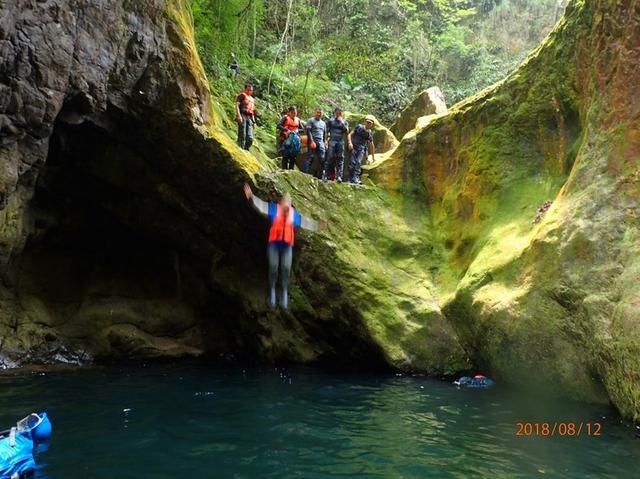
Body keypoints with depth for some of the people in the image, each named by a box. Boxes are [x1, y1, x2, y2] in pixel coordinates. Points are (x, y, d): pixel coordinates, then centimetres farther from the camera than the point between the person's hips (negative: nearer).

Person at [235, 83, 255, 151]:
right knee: (242, 136, -12)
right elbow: (237, 105, -5)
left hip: (249, 118, 7)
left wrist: (253, 120, 18)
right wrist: (239, 115, -18)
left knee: (250, 138, -3)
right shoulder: (242, 95, 7)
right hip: (243, 116, -7)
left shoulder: (252, 99, 28)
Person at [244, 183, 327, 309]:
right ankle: (272, 294, 7)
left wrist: (317, 225, 16)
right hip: (274, 243, -2)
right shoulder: (274, 208, 0)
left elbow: (305, 222, 17)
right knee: (273, 268, -7)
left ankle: (284, 295, 6)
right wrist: (251, 196, -24)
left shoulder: (294, 213, 8)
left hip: (287, 245, 2)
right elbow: (261, 205, -10)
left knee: (286, 269, -5)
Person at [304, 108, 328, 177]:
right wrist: (311, 141, -15)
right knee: (310, 157, -10)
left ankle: (320, 176, 2)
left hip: (321, 142, 6)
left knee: (321, 159, -1)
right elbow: (308, 131, -6)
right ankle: (305, 173, -11)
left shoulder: (323, 123, 22)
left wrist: (325, 143, 15)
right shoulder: (311, 121, 4)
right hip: (313, 141, -5)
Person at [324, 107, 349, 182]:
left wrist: (342, 122, -7)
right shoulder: (330, 121, 9)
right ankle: (325, 175, -5)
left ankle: (339, 176, -3)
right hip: (332, 141, -2)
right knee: (329, 158, -8)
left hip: (340, 142, 2)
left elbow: (347, 131, 0)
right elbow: (326, 132, 7)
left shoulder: (345, 122, 13)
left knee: (340, 159, -2)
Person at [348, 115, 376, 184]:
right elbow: (350, 134, 3)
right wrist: (350, 143, -15)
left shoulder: (370, 133, 13)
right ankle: (351, 179, -4)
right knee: (352, 163, -9)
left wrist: (373, 156, 21)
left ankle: (356, 179, -17)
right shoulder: (359, 127, 4)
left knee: (358, 163, -14)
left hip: (362, 149, 2)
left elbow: (371, 145, 20)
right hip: (354, 147, -2)